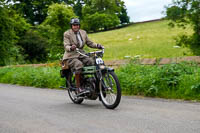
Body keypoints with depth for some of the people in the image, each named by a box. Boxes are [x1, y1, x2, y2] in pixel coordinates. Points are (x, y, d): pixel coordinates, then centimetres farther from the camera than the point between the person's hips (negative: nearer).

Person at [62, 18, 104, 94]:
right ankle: (78, 87, -24)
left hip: (81, 54, 5)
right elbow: (66, 46, -14)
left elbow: (89, 43, 12)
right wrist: (71, 48, -37)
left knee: (92, 62, -21)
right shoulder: (67, 34, -3)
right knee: (78, 65, -34)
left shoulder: (83, 32, 11)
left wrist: (97, 45, -7)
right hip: (71, 56, -5)